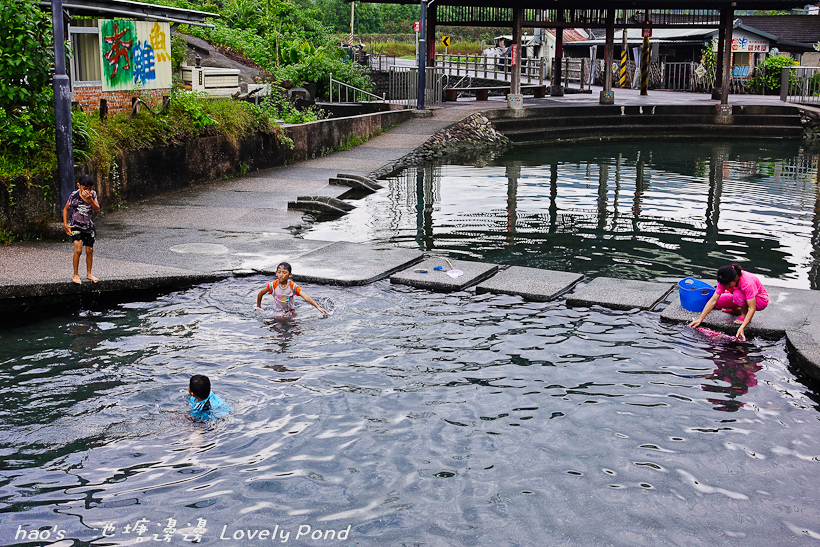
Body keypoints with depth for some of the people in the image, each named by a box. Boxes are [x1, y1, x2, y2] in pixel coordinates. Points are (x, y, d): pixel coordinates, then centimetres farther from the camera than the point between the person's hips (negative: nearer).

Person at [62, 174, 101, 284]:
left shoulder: (93, 194, -5)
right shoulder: (74, 195, -14)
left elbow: (97, 210, -12)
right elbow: (66, 209, -1)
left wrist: (90, 199, -26)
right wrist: (65, 224, -7)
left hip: (88, 226, 4)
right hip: (76, 226, -4)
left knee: (89, 250, 9)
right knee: (78, 250, -15)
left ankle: (88, 274, 25)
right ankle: (75, 275, -3)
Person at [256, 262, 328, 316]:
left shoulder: (293, 286, -14)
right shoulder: (273, 285, -12)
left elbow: (306, 297, -24)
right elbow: (260, 294, 3)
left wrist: (318, 307, -34)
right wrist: (258, 308, 9)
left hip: (290, 313, 2)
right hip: (277, 313, -2)